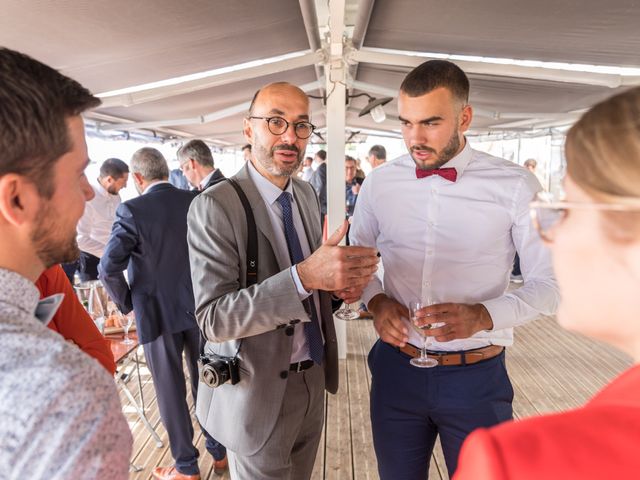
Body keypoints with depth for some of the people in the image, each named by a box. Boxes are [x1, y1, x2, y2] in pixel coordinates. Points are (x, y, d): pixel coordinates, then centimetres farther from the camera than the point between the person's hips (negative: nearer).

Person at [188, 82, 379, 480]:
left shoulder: (308, 194, 2)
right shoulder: (214, 207, -20)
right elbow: (213, 319, -25)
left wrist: (339, 282, -11)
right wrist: (304, 276, -37)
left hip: (314, 377, 6)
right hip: (259, 389, -6)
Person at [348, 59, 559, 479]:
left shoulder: (515, 187, -11)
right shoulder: (379, 182, -2)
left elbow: (548, 283, -5)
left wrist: (483, 315, -22)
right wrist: (376, 300, -11)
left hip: (476, 376, -2)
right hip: (395, 368, 3)